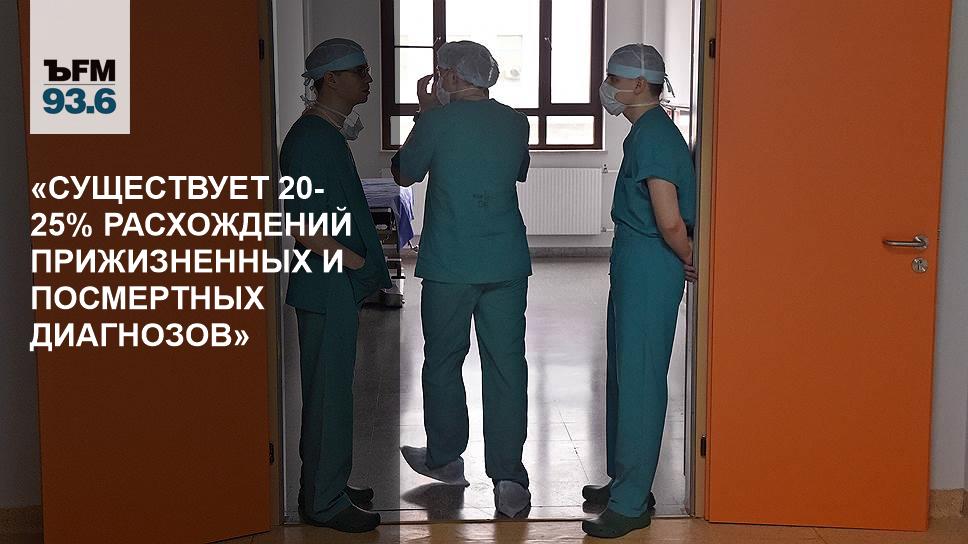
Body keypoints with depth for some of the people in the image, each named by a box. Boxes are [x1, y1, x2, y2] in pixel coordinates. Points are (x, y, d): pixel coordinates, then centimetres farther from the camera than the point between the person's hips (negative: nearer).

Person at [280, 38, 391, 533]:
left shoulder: (329, 134, 13)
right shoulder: (310, 139, -18)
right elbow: (305, 228, -23)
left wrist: (367, 263, 15)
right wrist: (361, 263, -15)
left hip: (340, 286, 10)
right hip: (326, 287, -10)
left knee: (329, 391, 17)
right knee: (329, 393, -1)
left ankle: (323, 487, 29)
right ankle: (324, 501, 10)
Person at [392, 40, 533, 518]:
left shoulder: (438, 122, -8)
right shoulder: (515, 123, 4)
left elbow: (404, 174, 7)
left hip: (449, 267, -3)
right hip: (507, 264, 3)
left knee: (442, 363, 13)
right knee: (506, 366, 3)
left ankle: (445, 459, 28)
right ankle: (508, 477, 0)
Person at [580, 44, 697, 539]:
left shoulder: (652, 136, -19)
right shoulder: (649, 131, 14)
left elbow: (670, 221, -25)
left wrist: (691, 262, -10)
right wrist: (689, 259, 18)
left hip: (649, 267, -11)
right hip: (633, 263, 11)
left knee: (639, 381, -3)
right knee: (624, 375, 17)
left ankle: (631, 503, 6)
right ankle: (624, 480, 30)